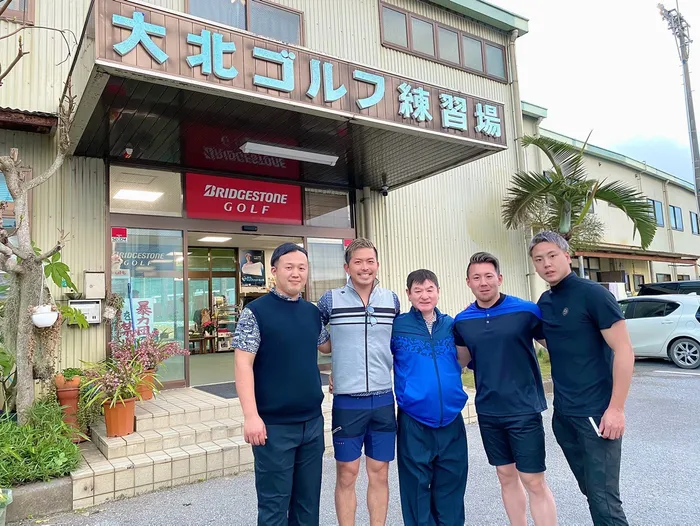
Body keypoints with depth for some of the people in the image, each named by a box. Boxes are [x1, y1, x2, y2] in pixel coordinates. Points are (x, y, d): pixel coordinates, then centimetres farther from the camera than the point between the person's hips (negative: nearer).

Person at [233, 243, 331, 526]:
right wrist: (251, 416, -20)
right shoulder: (256, 312, -10)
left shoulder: (312, 312, 7)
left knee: (309, 499, 17)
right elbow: (243, 365, -14)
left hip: (313, 421, 5)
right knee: (275, 502, 8)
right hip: (274, 425, -5)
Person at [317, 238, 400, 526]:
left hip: (383, 399, 3)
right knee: (347, 473, 8)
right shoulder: (331, 299, -5)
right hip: (347, 400, -2)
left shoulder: (392, 300, 3)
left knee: (379, 472, 13)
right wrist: (334, 372, 7)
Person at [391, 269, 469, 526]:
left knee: (451, 483, 15)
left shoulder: (451, 324, 5)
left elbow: (463, 362, 14)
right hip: (414, 420, -2)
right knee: (417, 484, 11)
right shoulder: (398, 325, -5)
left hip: (451, 418, 3)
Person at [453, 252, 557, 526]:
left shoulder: (526, 311, -11)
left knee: (534, 482, 2)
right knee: (506, 477, 16)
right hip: (487, 411, 4)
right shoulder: (462, 321, 0)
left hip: (524, 408, -4)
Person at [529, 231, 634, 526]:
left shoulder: (592, 293, -12)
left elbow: (624, 351, -15)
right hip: (563, 414, 7)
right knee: (590, 490, 18)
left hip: (596, 413, -6)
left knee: (604, 499, -2)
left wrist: (616, 408, -18)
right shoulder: (544, 302, 7)